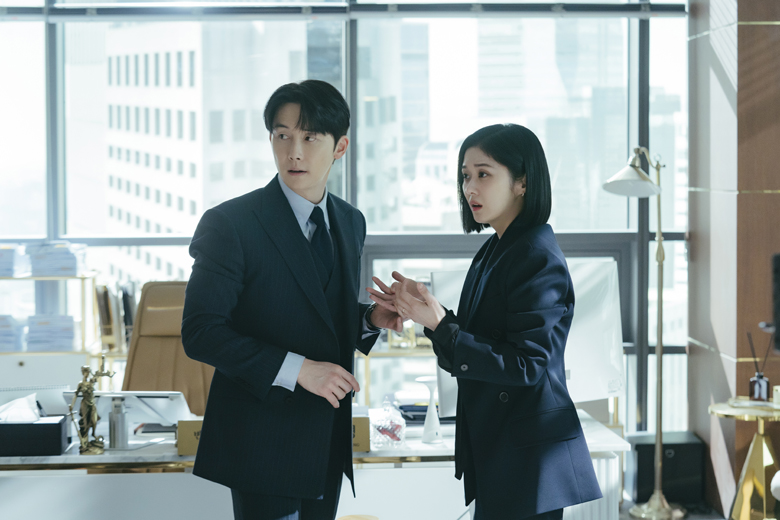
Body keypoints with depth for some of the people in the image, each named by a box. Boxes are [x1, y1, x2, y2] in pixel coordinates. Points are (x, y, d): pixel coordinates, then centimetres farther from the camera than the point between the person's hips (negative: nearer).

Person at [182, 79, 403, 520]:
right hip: (264, 445, -6)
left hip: (329, 444, 7)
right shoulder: (229, 224, -12)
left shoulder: (351, 222, 9)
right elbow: (201, 333, -17)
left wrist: (371, 319, -2)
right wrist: (295, 368, -23)